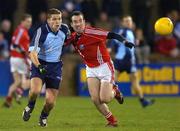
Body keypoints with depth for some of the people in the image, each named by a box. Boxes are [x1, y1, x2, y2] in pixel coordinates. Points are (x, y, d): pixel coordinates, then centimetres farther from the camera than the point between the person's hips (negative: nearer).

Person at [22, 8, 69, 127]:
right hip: (40, 65, -3)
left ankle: (44, 116, 31)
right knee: (35, 90, -29)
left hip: (55, 67, 3)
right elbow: (32, 53, -26)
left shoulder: (64, 29, -5)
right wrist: (38, 66, -39)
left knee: (50, 101, -3)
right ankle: (30, 107, 6)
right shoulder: (41, 31, -19)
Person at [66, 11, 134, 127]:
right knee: (95, 99, -8)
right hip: (91, 69, 5)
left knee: (104, 99, -12)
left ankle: (114, 91, 23)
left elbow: (111, 35, -23)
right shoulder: (73, 38, -2)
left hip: (104, 66, -5)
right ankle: (112, 120, 12)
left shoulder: (91, 32, -20)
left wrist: (124, 41, -37)